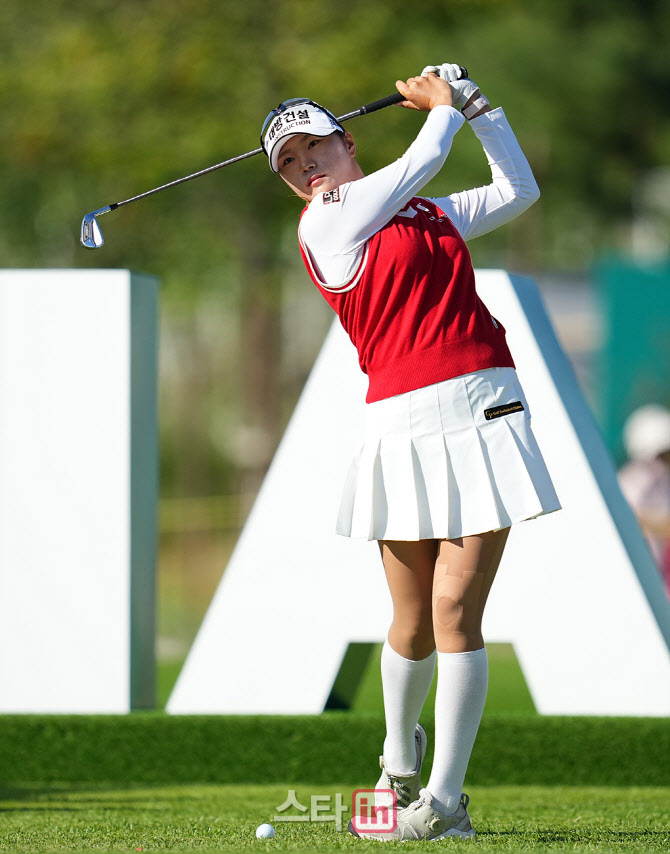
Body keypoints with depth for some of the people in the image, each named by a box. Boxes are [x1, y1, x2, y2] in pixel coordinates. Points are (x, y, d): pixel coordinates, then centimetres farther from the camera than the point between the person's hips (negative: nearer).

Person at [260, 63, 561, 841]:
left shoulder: (427, 213, 18)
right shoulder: (323, 223, 2)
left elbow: (518, 189, 28)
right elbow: (422, 159, 1)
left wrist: (476, 104, 21)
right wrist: (444, 107, 18)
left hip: (482, 412, 2)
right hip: (403, 425, -2)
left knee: (455, 610, -9)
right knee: (413, 623, 2)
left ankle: (444, 800, -5)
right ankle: (400, 759, 32)